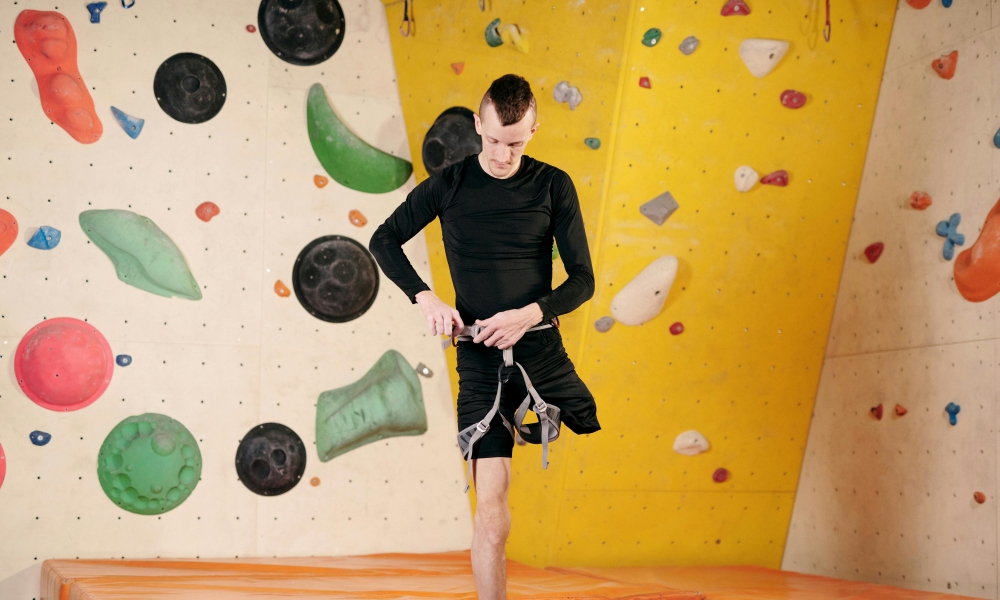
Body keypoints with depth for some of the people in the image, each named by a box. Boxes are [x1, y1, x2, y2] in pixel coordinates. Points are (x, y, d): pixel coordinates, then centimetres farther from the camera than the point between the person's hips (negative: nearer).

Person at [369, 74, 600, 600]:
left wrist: (530, 314, -17)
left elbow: (582, 279, 1)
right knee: (491, 502, -6)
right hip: (481, 360, -1)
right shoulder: (449, 185, 0)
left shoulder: (554, 186, 0)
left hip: (543, 352, 1)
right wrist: (425, 298, -4)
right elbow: (384, 240, 12)